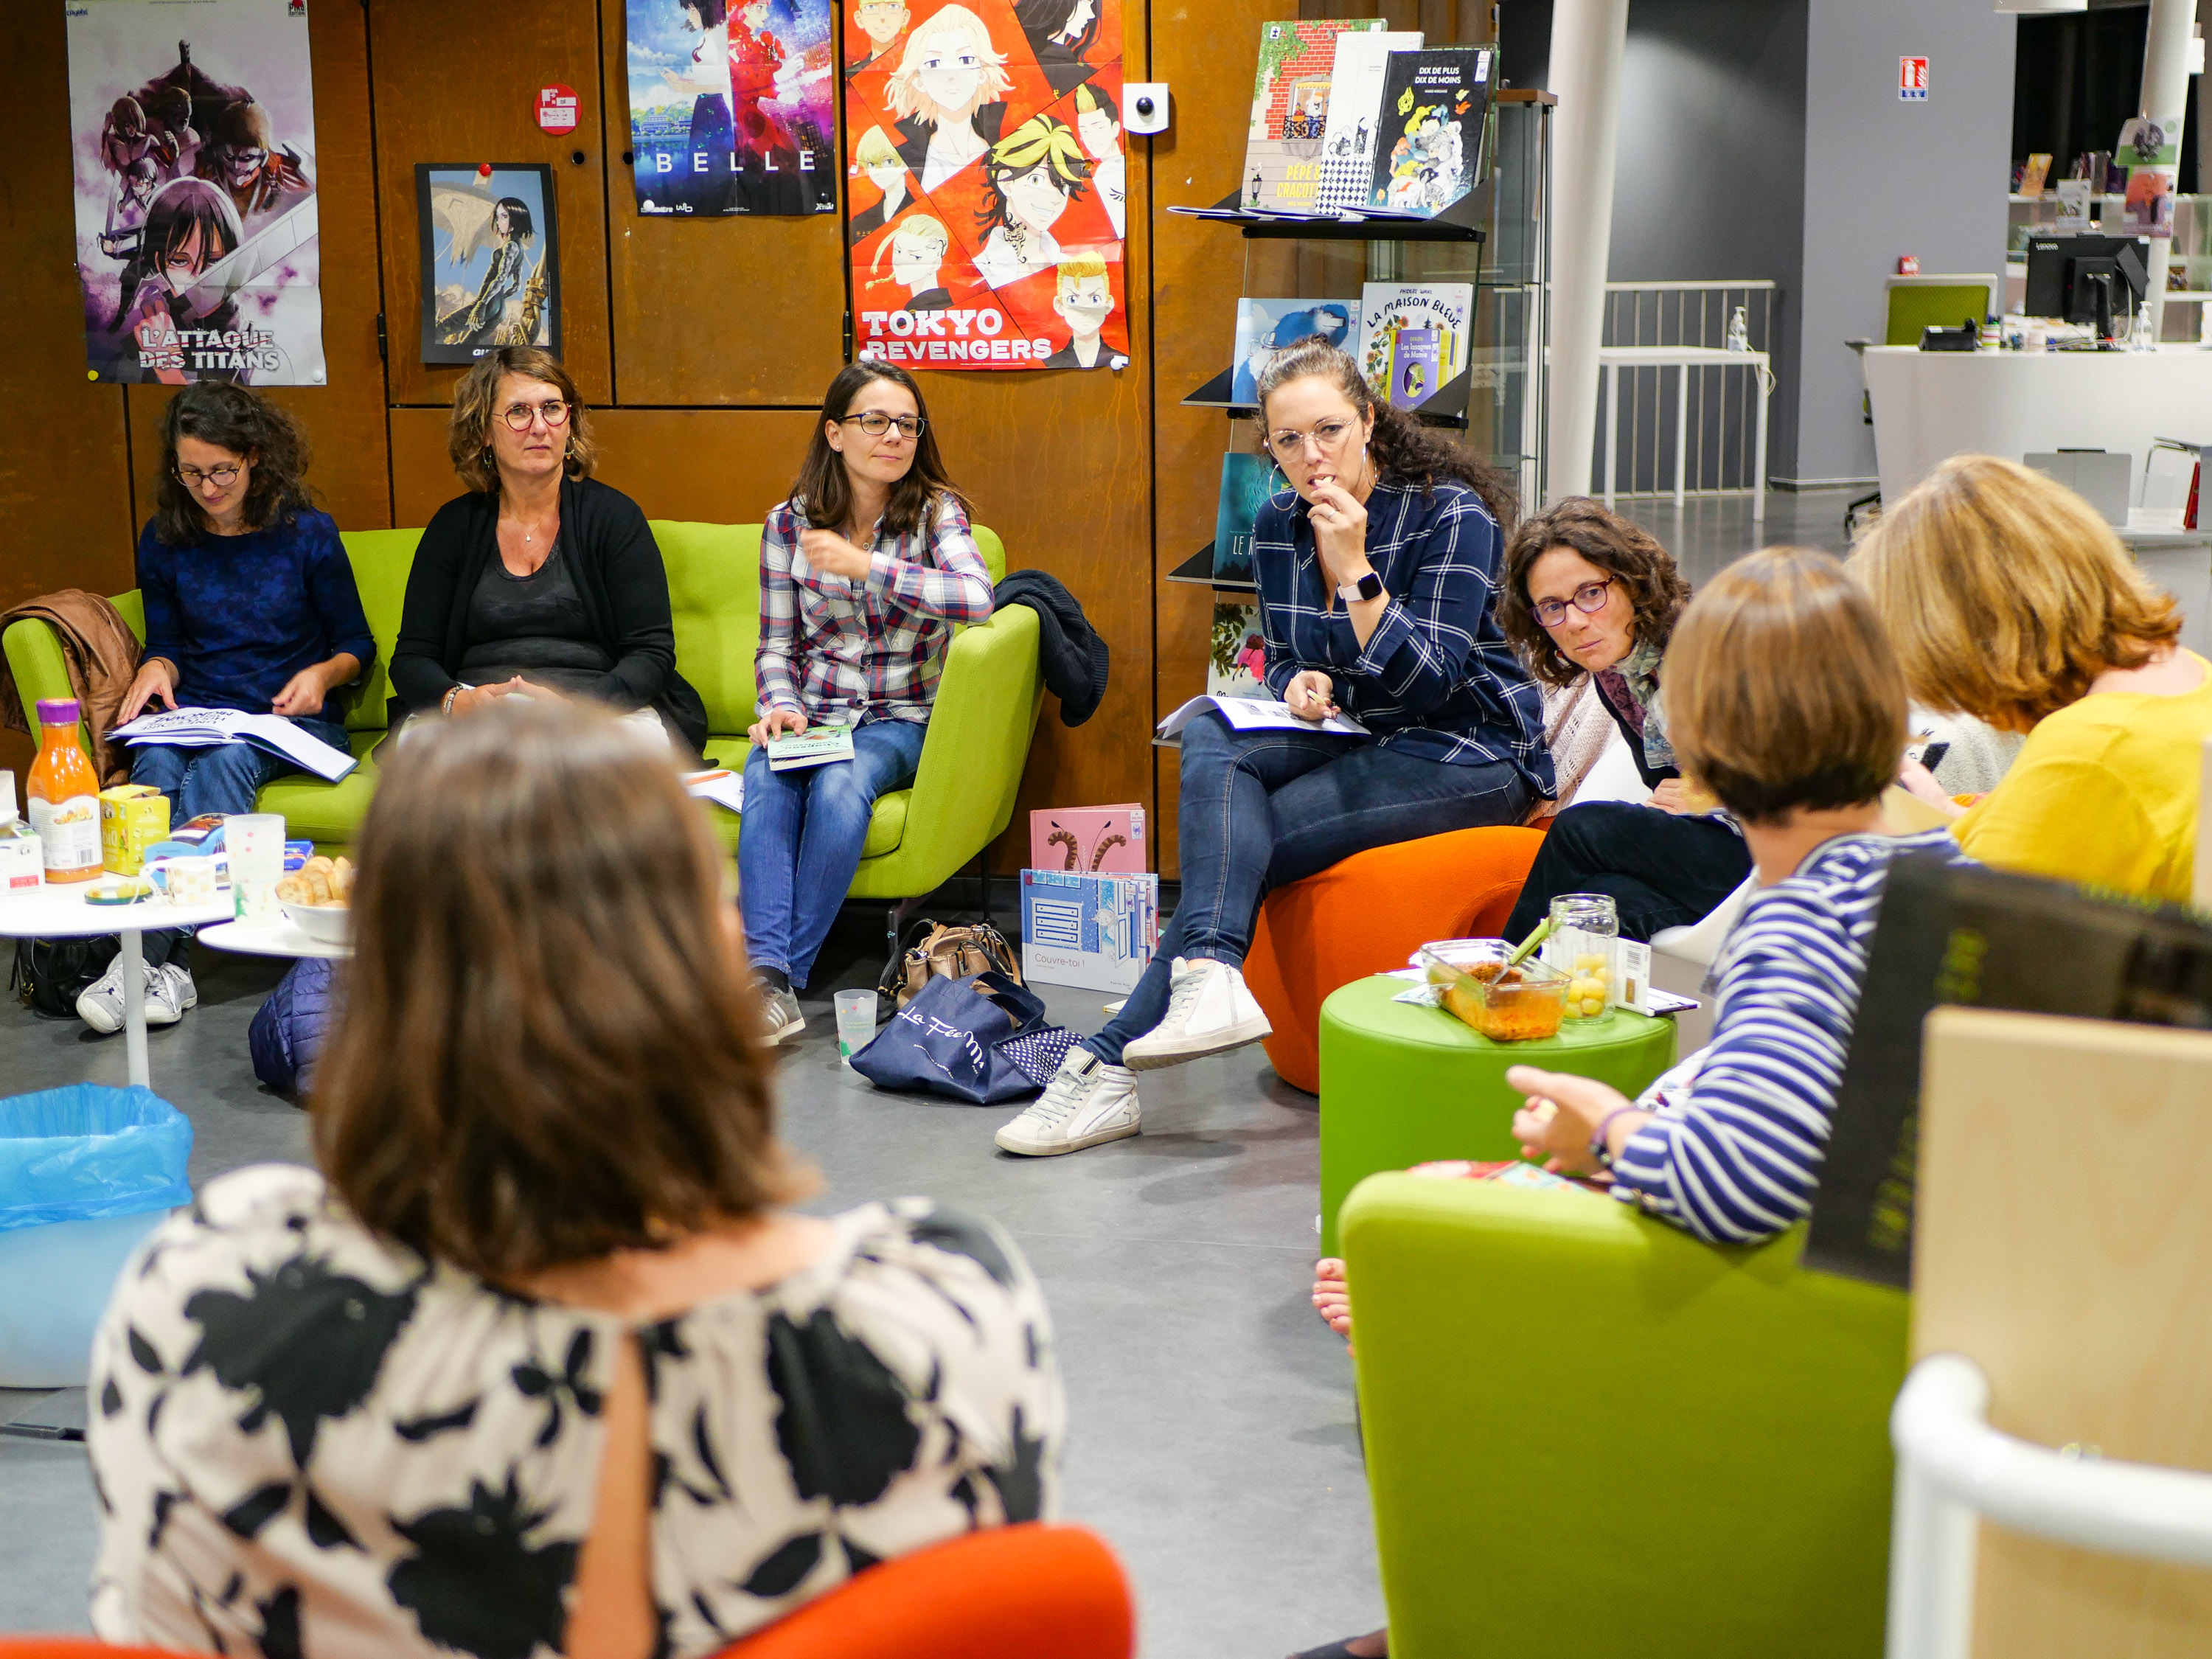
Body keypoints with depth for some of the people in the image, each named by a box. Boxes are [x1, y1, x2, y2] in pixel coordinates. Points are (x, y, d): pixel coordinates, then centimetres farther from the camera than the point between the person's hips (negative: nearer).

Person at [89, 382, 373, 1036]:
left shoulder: (308, 534, 3)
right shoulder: (163, 540, 11)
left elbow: (357, 645, 9)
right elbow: (165, 639, 19)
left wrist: (322, 674, -13)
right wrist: (155, 667, -5)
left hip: (291, 722, -2)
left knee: (224, 760, -36)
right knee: (155, 762, -34)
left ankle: (152, 953, -45)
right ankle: (164, 964, -49)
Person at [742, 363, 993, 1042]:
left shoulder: (935, 511, -1)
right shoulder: (789, 524, 6)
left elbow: (976, 597, -22)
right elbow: (776, 647, 10)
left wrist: (864, 564, -23)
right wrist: (781, 706, -12)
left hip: (897, 719, -2)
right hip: (812, 714, 2)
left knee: (840, 787, -34)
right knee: (768, 779, -32)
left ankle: (786, 972, -32)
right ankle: (766, 974, -44)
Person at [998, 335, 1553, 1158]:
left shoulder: (1453, 515, -12)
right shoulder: (1278, 524, 6)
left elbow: (1429, 683, -19)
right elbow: (1284, 661, 15)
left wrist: (1353, 568, -26)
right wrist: (1303, 683, -9)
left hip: (1472, 757, -6)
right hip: (1357, 741, 6)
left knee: (1241, 839, -25)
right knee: (1210, 736, -24)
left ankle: (1114, 1058, -27)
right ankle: (1210, 979, -40)